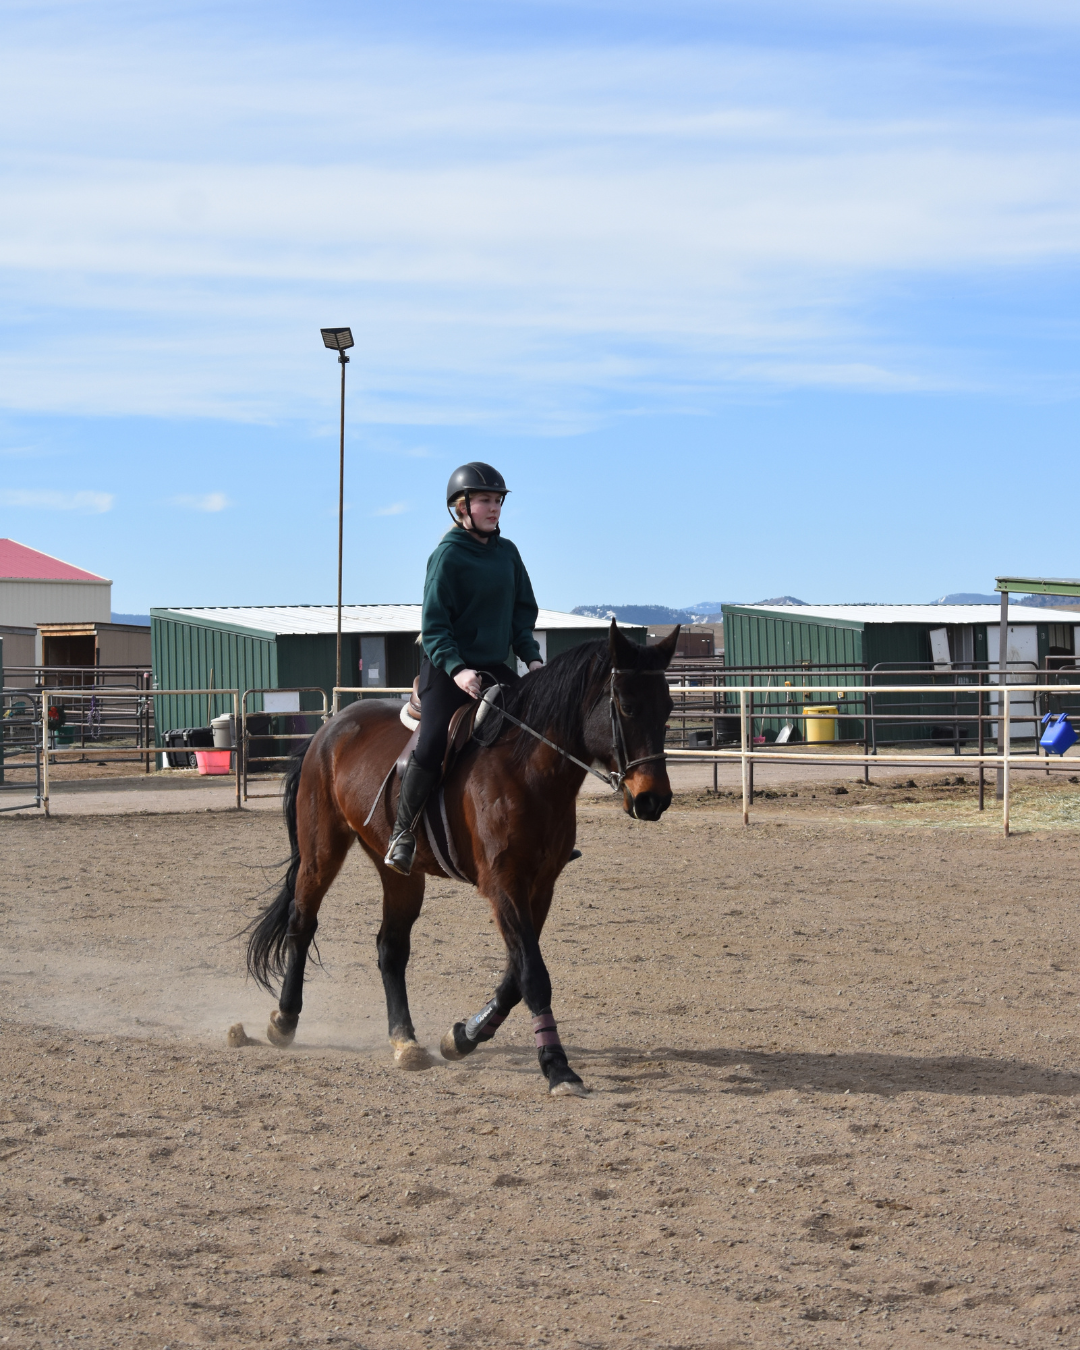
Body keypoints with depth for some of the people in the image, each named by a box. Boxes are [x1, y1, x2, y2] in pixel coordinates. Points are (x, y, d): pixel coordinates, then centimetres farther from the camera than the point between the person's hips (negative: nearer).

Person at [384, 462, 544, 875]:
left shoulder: (507, 553, 8)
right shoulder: (447, 555, -10)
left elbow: (523, 610, 17)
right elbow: (434, 626, -13)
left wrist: (531, 656, 1)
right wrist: (457, 670, -26)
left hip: (494, 667, 6)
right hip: (447, 670, -6)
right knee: (431, 746, -21)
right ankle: (402, 832, -4)